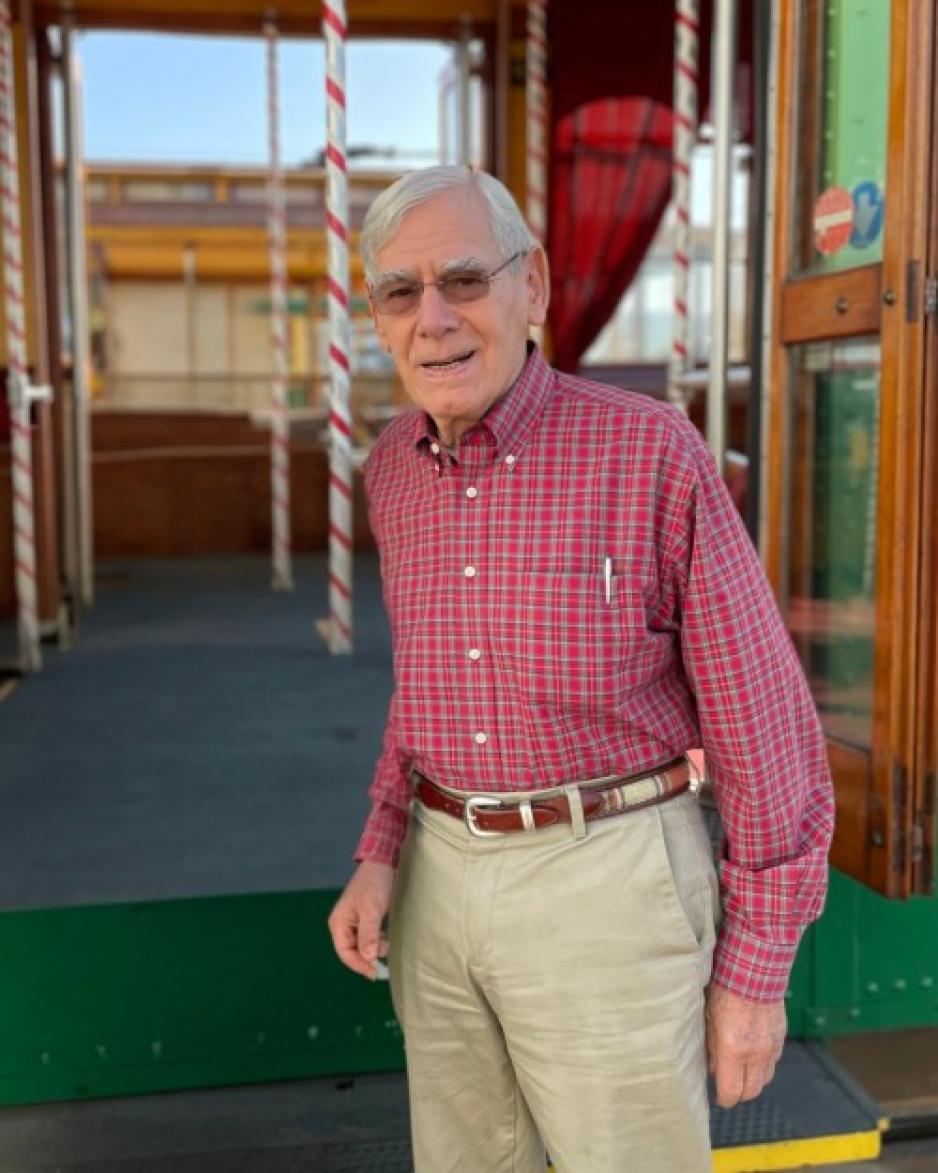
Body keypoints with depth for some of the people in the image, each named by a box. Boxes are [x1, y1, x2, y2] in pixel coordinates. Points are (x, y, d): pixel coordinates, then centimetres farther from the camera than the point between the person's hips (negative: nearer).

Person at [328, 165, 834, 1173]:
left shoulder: (651, 451, -16)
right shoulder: (393, 468, 3)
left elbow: (762, 718, -11)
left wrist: (756, 970, -7)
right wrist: (380, 855, 6)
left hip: (605, 885, -5)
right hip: (441, 879, 6)